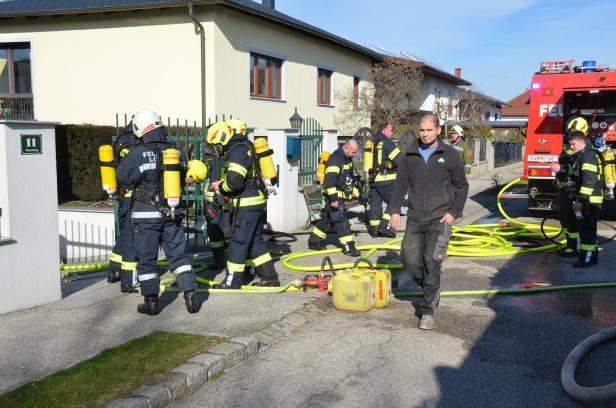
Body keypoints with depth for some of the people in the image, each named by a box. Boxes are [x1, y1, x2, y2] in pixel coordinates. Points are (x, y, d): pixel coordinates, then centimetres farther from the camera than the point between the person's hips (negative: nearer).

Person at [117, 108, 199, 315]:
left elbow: (123, 177, -5)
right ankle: (190, 296, 8)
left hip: (146, 215, -4)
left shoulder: (138, 153, -13)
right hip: (172, 213, 4)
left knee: (146, 259, 8)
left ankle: (151, 302, 14)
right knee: (179, 255, 11)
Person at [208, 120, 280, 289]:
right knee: (256, 240, 16)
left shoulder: (238, 150, -17)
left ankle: (232, 282, 6)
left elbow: (235, 181, -26)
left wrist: (222, 188, -7)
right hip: (255, 202, 10)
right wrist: (223, 182, 10)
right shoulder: (244, 146, 15)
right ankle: (269, 277, 21)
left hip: (247, 204, -10)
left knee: (238, 242, -2)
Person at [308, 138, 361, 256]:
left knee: (327, 219, 15)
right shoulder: (335, 159, -20)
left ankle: (314, 241, 26)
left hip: (342, 196, 10)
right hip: (334, 197, -10)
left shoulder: (347, 159, 12)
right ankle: (348, 247, -8)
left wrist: (353, 190, 29)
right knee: (342, 220, -10)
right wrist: (333, 198, -29)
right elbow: (330, 181, -27)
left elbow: (349, 176, 28)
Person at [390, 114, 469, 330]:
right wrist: (395, 210, 2)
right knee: (410, 259, 0)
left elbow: (461, 186, 5)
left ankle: (429, 311, 4)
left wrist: (454, 212, -5)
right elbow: (400, 184, 10)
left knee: (432, 263, -7)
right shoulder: (410, 154, 5)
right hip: (415, 218, 3)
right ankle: (430, 286, 29)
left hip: (439, 219, -3)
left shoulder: (450, 154, -1)